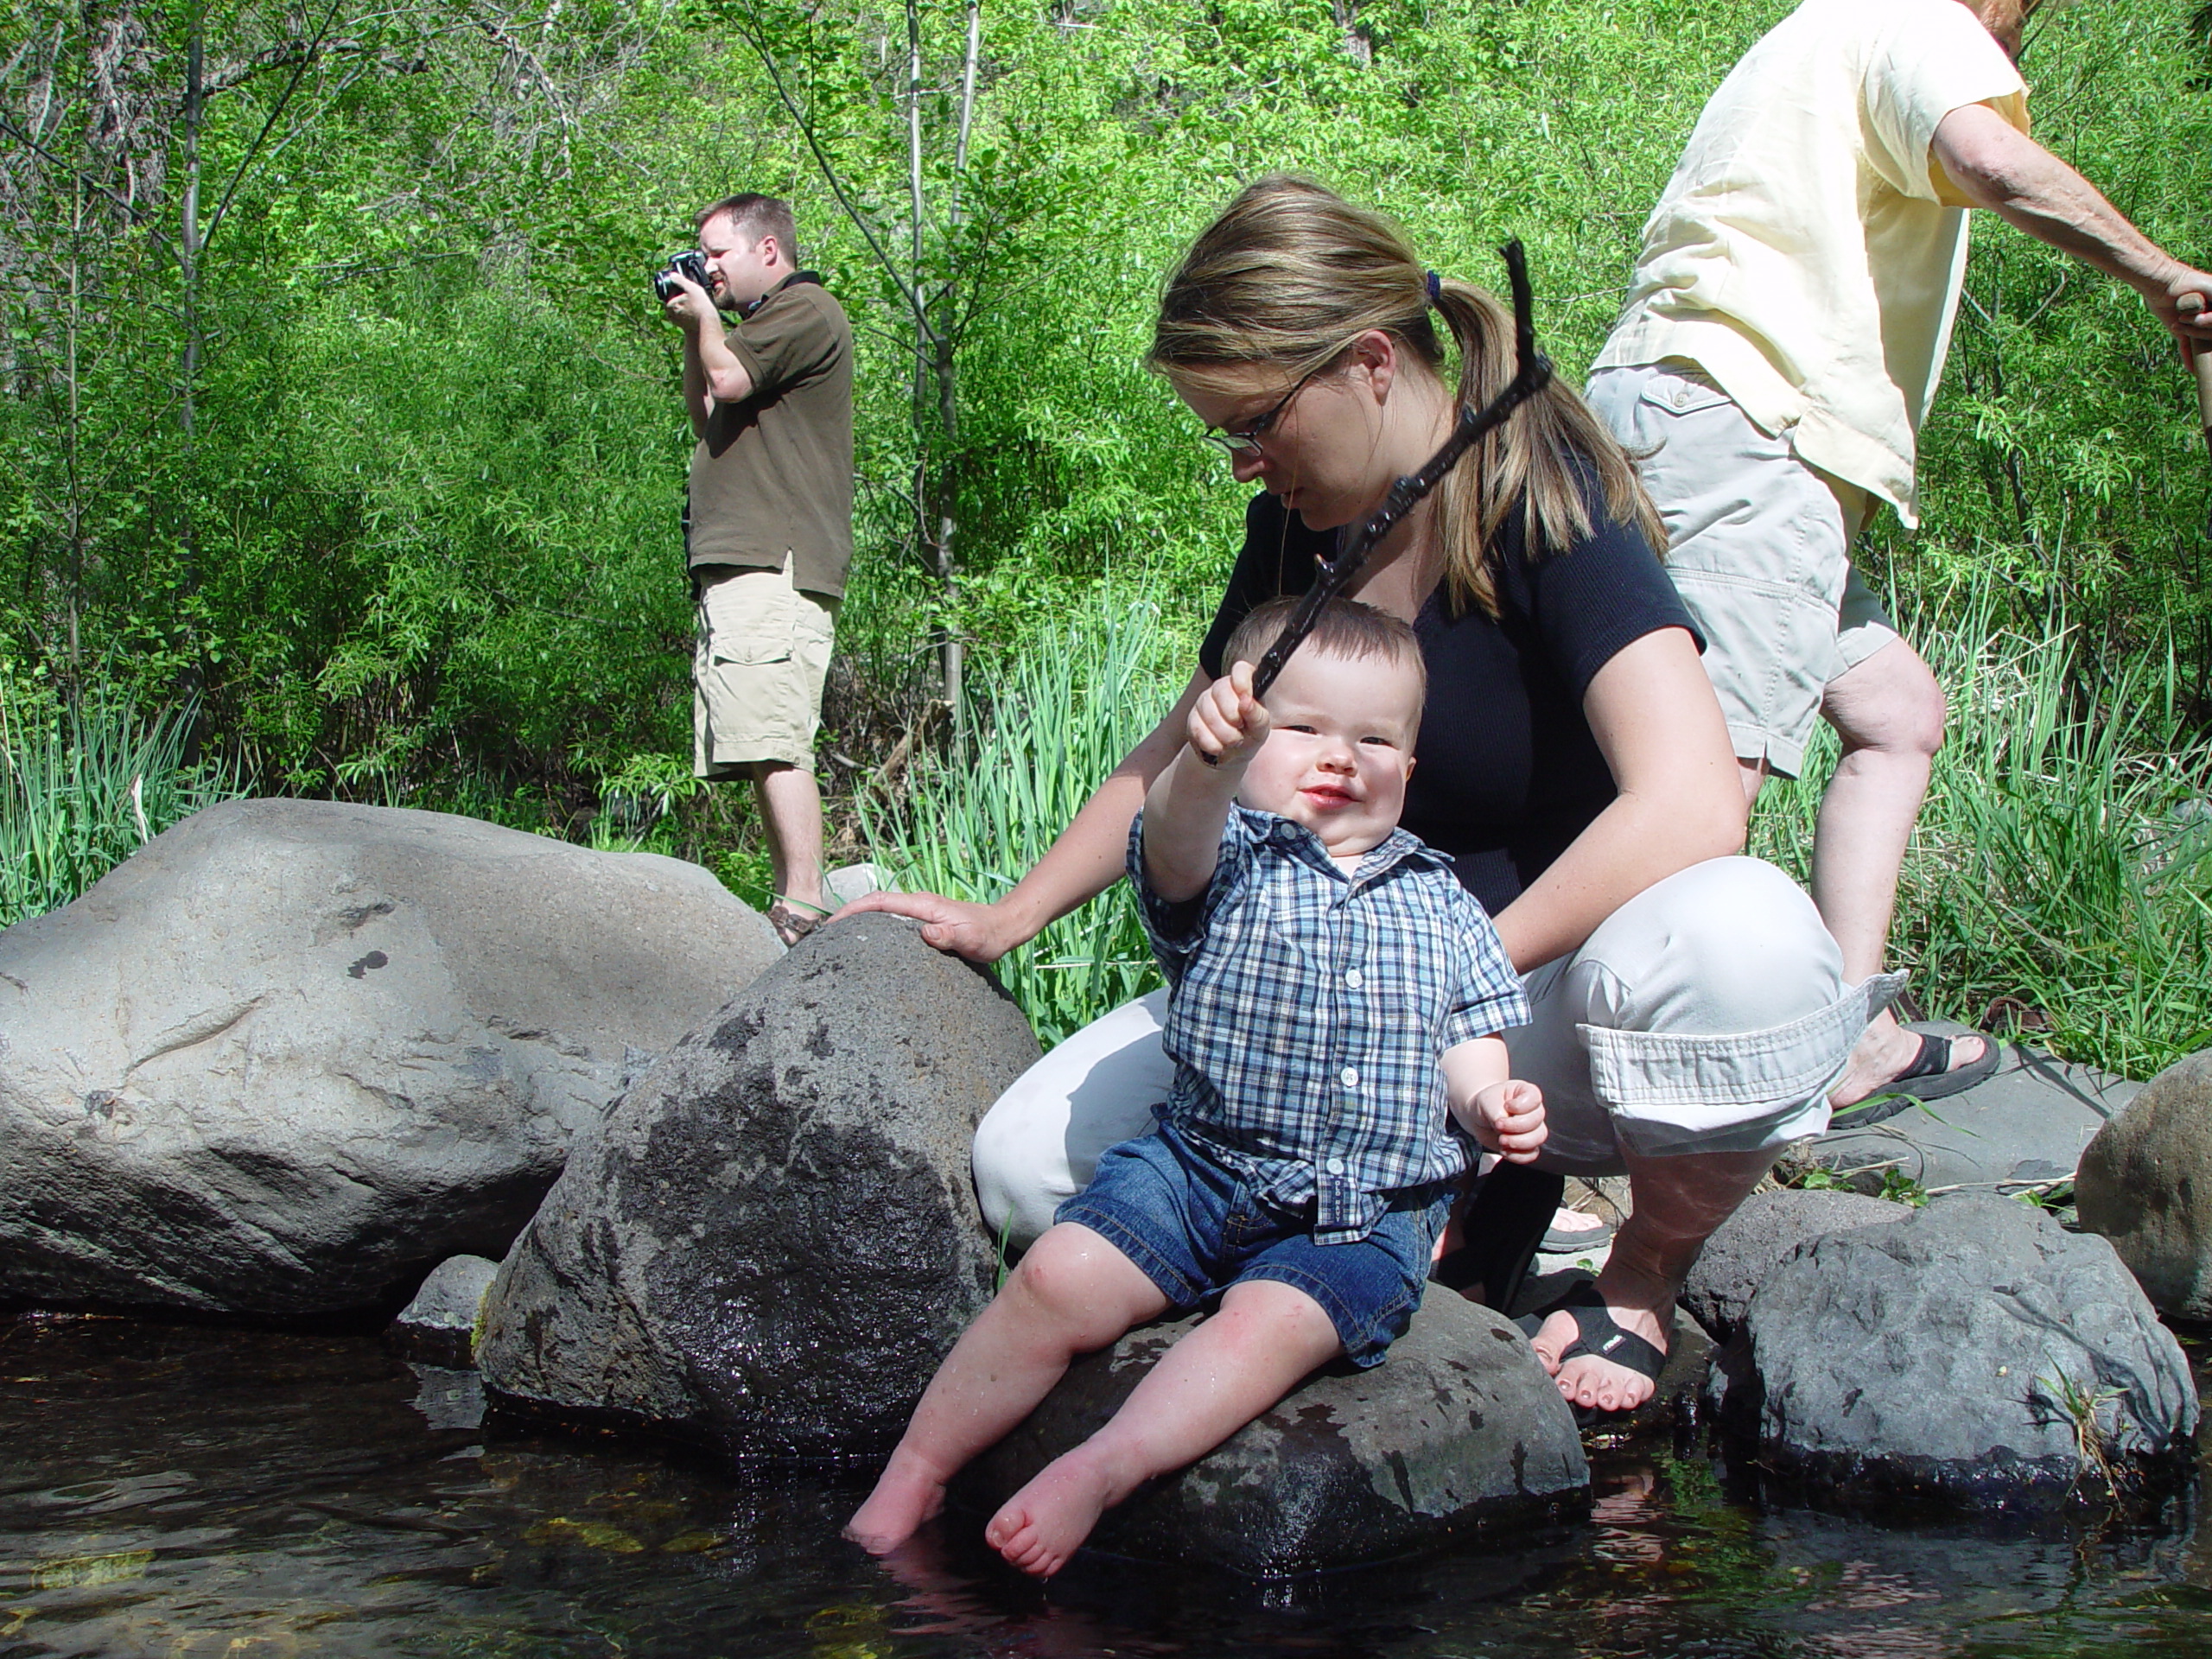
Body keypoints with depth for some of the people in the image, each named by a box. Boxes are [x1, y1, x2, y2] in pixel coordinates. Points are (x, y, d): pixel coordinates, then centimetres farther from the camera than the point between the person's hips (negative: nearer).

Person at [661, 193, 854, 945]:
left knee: (774, 743, -18)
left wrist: (705, 318, 6)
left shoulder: (806, 310, -2)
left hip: (775, 565, -11)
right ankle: (789, 900, 7)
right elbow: (706, 418, 30)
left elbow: (730, 380, -13)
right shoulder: (762, 324, 29)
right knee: (762, 749, 7)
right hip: (743, 568, 11)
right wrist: (691, 333, 21)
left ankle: (803, 906, -22)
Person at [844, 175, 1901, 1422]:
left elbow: (1691, 807, -32)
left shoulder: (1546, 502, -17)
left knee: (1741, 937, -42)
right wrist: (1006, 920, 21)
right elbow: (1182, 758, 21)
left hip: (1554, 991, -6)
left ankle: (1650, 1276, -9)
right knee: (1028, 1164, -13)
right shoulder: (1295, 531, 4)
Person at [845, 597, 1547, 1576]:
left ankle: (1104, 1468, -36)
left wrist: (1490, 1102, -9)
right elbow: (1176, 842, -23)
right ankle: (912, 1477, -7)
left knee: (1270, 1322, -30)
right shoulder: (1229, 858, 2)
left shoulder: (1440, 905, 13)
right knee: (1060, 1275, -20)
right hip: (1199, 1163, -1)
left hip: (1365, 1211, 1)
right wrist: (1212, 759, -46)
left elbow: (1467, 1042, 16)